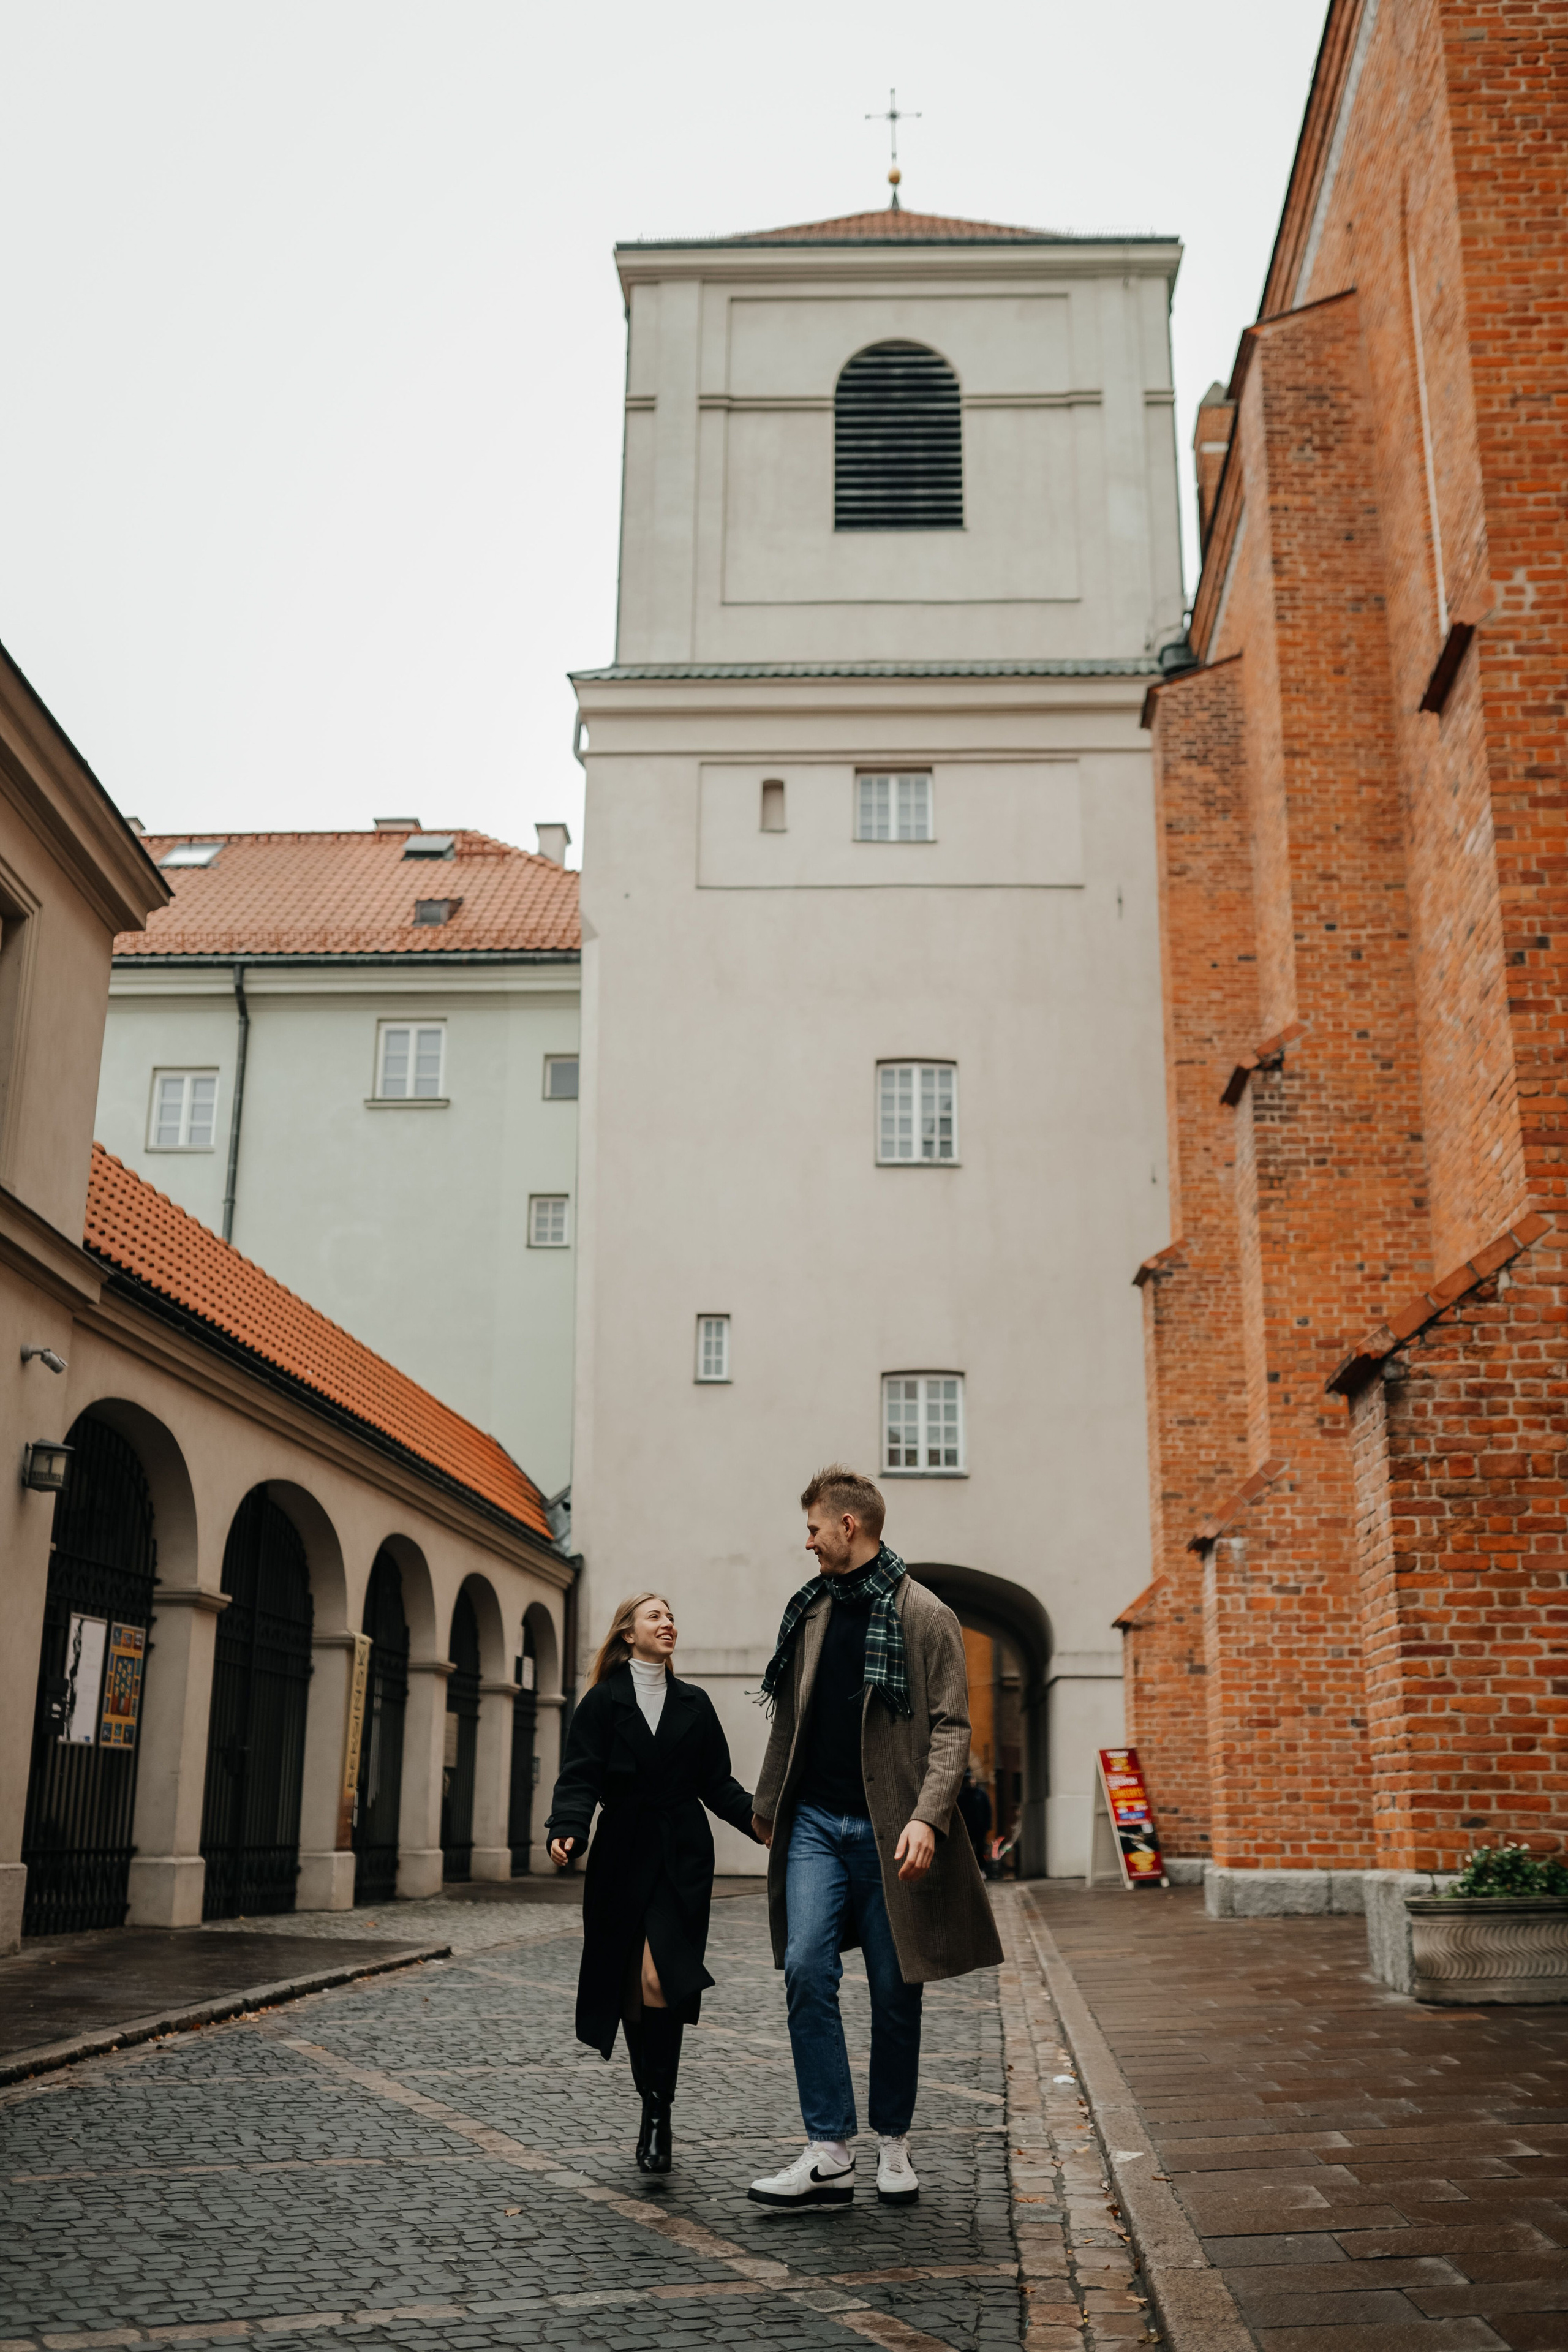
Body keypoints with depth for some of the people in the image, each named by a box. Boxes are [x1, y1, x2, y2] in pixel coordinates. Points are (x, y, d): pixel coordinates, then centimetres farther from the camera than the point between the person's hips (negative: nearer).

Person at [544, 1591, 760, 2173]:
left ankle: (657, 2113, -7)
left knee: (658, 1977, -15)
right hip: (622, 1858, 0)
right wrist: (567, 1831, -22)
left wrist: (760, 1820, -2)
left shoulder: (694, 1704, 13)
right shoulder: (602, 1701, 5)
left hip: (681, 1858, 0)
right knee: (629, 1988, 5)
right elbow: (579, 1777, -4)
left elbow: (718, 1784, 12)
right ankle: (654, 2111, 22)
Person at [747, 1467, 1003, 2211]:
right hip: (815, 1822, 4)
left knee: (895, 1987, 5)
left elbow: (950, 1725, -7)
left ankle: (894, 2142, 22)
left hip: (887, 1828, -3)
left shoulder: (924, 1616, -3)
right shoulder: (809, 1610, 12)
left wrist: (927, 1817, -19)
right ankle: (829, 2153, -5)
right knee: (806, 1969, -10)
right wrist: (768, 1805, 24)